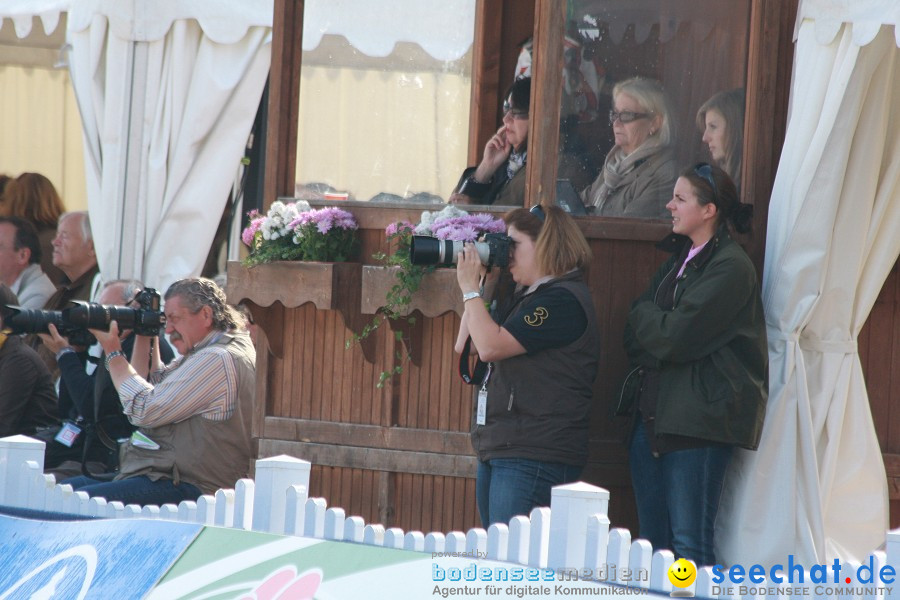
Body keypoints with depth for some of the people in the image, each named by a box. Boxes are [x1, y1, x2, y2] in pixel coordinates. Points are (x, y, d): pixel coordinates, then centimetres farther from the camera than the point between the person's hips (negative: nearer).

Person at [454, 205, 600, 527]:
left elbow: (490, 346, -19)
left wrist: (470, 289, -6)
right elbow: (465, 347, 22)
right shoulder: (527, 295, 20)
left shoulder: (563, 300, -12)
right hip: (498, 452, 10)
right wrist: (479, 283, 15)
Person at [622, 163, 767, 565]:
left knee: (689, 545, -10)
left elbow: (674, 337, -16)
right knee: (653, 544, 8)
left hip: (700, 418, -9)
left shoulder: (730, 267, -10)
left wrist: (644, 314, 2)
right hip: (655, 412, 9)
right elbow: (634, 339, 16)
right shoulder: (679, 259, 19)